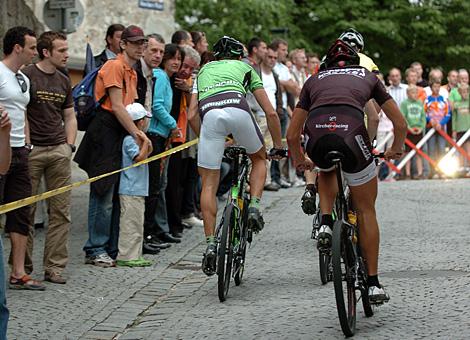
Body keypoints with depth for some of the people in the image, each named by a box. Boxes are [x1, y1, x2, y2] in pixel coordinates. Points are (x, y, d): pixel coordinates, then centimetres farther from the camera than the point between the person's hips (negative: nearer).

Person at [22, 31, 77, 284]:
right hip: (31, 150, -6)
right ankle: (24, 266, 7)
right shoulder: (26, 76, -5)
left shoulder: (63, 81, 15)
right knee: (25, 211, -1)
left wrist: (70, 145, 9)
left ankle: (54, 266, 8)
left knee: (61, 212, 3)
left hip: (59, 151, 6)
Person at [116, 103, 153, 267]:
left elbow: (145, 156, 25)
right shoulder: (130, 140, -14)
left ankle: (135, 256, 18)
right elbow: (139, 158, -23)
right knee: (130, 223, -9)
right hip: (130, 191, -11)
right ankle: (126, 256, -7)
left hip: (138, 189, 11)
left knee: (137, 224, 13)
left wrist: (147, 148, 9)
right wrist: (145, 142, -15)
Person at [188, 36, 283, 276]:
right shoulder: (245, 67, 33)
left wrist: (205, 140, 39)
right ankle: (254, 207, 7)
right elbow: (270, 112, 27)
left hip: (209, 113, 1)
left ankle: (210, 244, 2)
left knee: (209, 184, 9)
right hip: (237, 108, -1)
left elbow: (192, 116, 27)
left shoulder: (204, 70, 38)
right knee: (259, 158, 28)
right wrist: (278, 146, 37)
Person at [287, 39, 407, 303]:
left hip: (317, 137, 1)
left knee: (327, 171, 40)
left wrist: (300, 160, 50)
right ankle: (374, 284, 18)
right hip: (351, 133, -1)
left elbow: (292, 135, 31)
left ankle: (326, 224, 17)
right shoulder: (368, 76, 31)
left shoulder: (315, 80, 32)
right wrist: (396, 150, 49)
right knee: (366, 210, 18)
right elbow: (400, 124, 30)